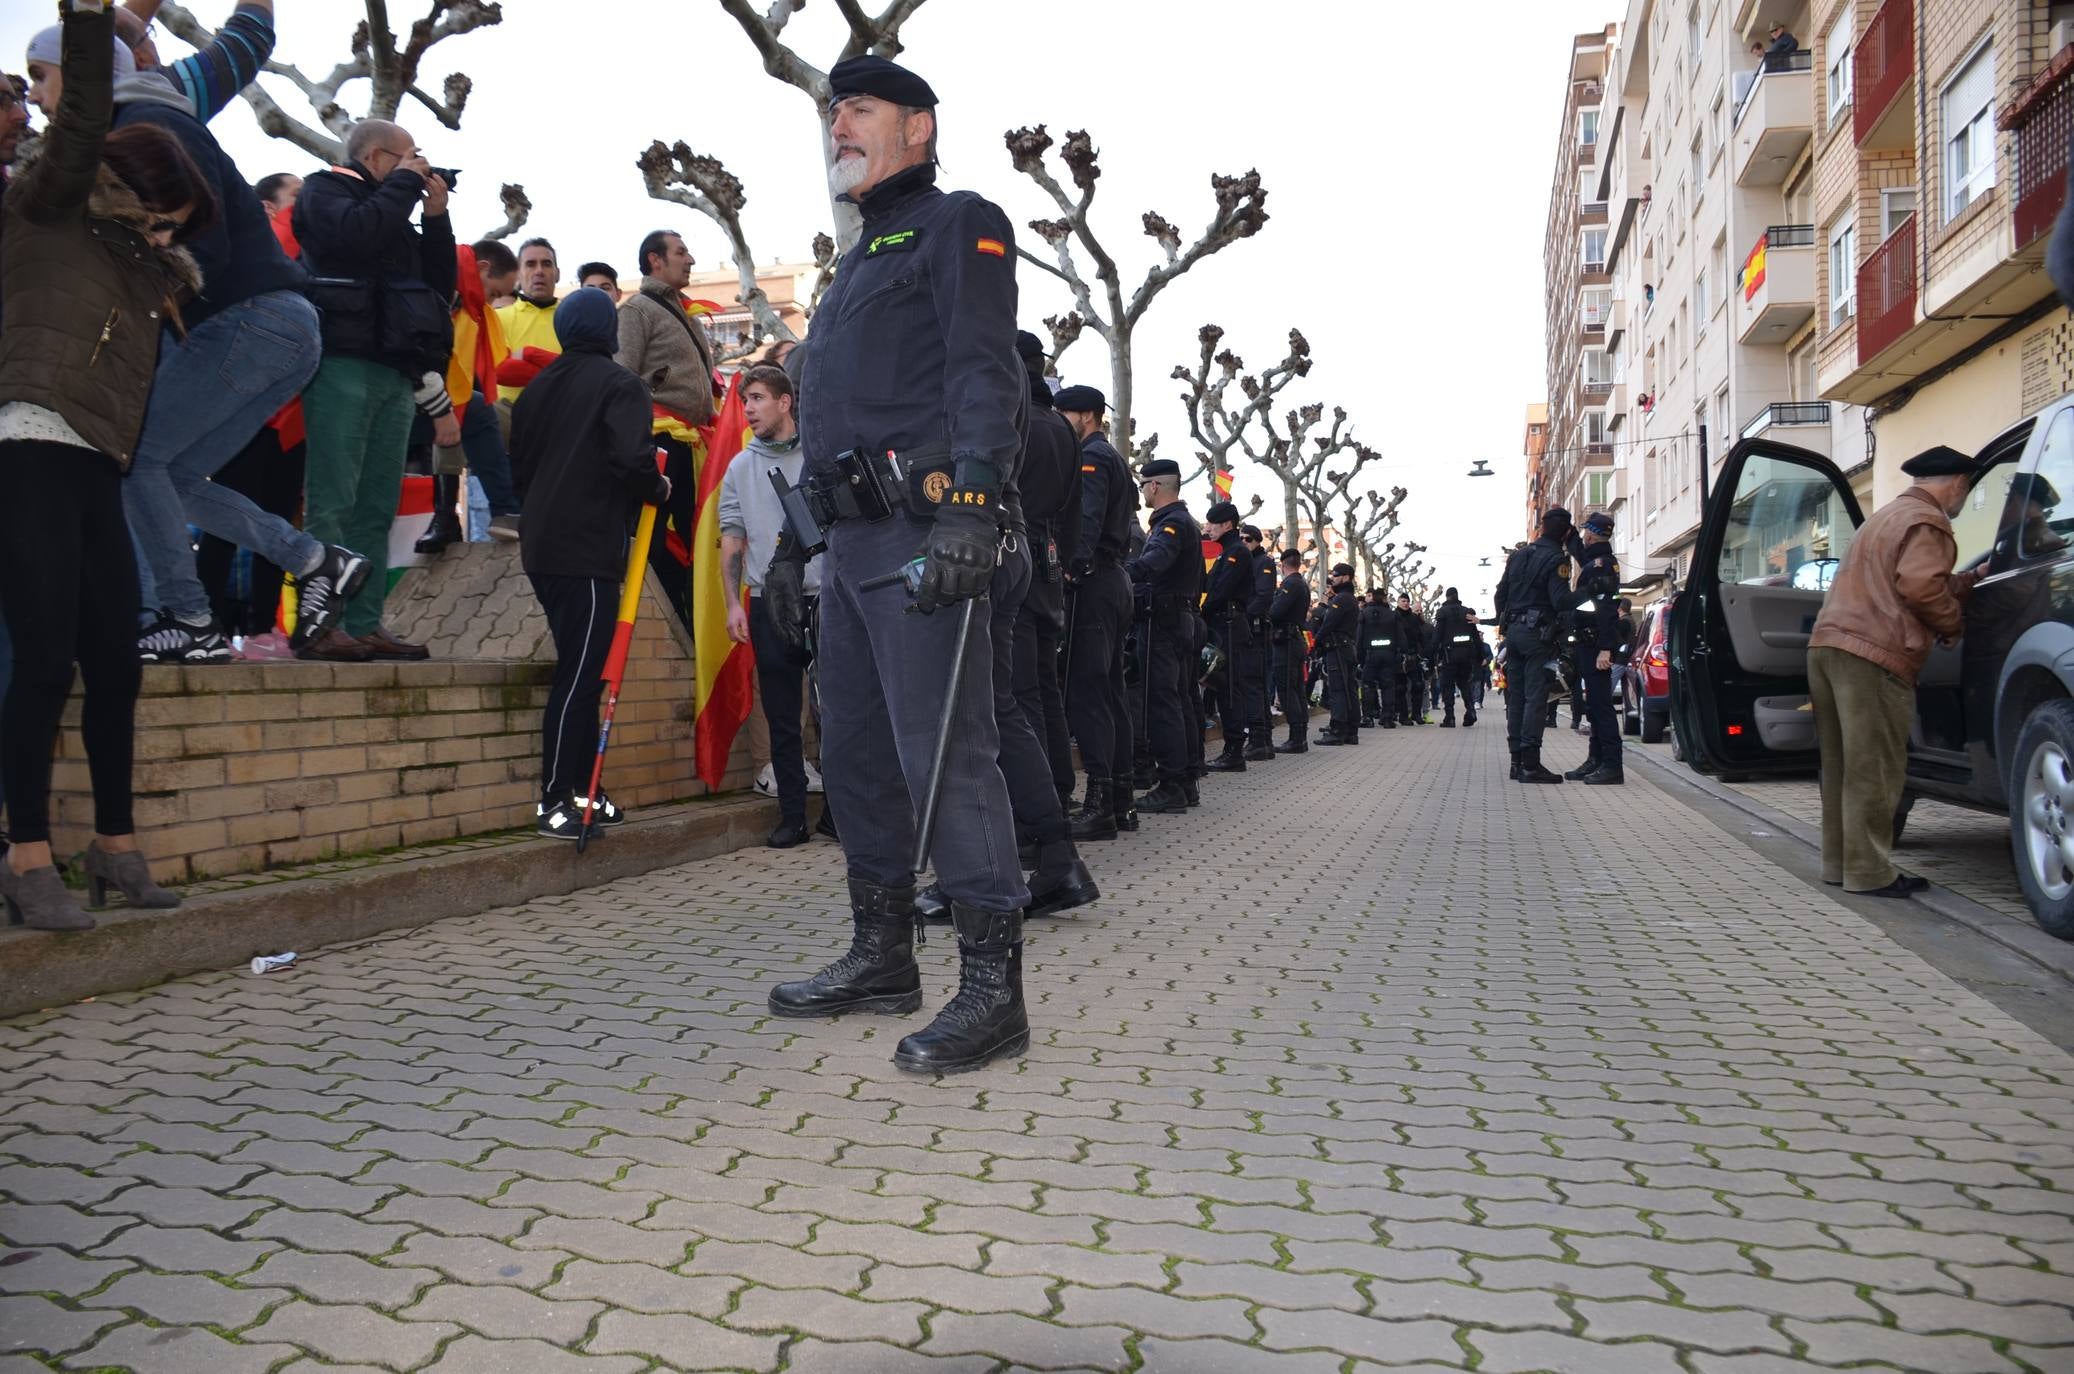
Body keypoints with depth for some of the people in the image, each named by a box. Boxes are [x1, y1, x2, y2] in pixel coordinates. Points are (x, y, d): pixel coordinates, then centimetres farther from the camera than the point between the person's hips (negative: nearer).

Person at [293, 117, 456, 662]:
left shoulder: (394, 214, 27)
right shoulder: (325, 191, 7)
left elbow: (441, 285, 20)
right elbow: (356, 233, -16)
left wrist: (435, 215, 12)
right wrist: (405, 183, -2)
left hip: (394, 372, 7)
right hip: (343, 364, -7)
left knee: (376, 508, 2)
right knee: (333, 503, -12)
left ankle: (365, 624, 3)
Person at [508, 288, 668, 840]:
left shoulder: (539, 387, 15)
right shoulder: (620, 384, -6)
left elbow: (518, 465, 19)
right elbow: (632, 458, -20)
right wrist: (657, 489, -1)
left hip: (542, 548, 8)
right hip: (588, 552, -8)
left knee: (579, 671, 14)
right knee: (579, 676, -6)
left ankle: (582, 790, 18)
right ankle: (554, 800, -7)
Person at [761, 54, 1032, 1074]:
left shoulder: (958, 226, 2)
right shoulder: (857, 265, 29)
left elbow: (985, 373, -14)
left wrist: (972, 506, -27)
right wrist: (793, 541, 25)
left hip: (923, 528, -10)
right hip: (853, 539, 10)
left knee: (945, 750, -12)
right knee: (854, 748, 11)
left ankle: (991, 989, -7)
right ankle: (882, 958, 21)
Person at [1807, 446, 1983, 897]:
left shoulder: (1886, 516, 28)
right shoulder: (1928, 522, -3)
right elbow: (1920, 587, -16)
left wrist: (1970, 580, 36)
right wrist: (1954, 622, -1)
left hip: (1827, 643, 9)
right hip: (1873, 655, -9)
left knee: (1842, 765, 13)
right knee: (1875, 769, -5)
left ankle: (1839, 862, 18)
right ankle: (1868, 872, -3)